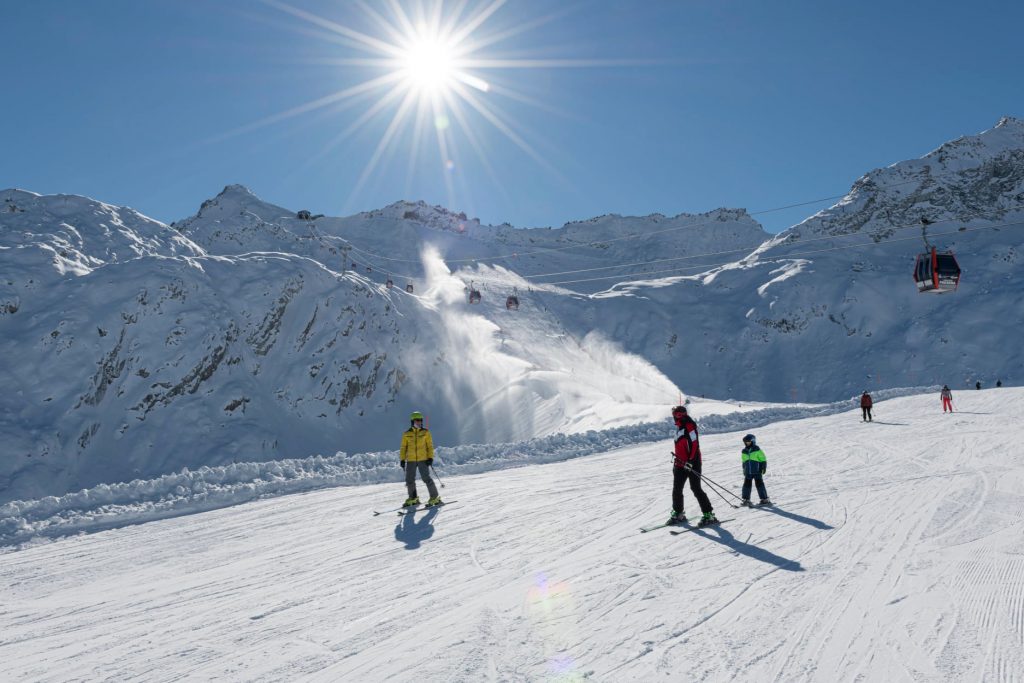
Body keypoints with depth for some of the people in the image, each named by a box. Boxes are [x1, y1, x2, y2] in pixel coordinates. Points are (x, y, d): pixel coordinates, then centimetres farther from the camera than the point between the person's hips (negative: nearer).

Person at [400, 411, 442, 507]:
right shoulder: (407, 434, 6)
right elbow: (403, 447, 10)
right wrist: (402, 459, 4)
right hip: (411, 460, 3)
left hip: (423, 459, -3)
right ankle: (413, 498, 23)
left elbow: (430, 446, 4)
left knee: (426, 478, -10)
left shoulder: (425, 432, 3)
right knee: (409, 479, 6)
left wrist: (430, 458, -6)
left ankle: (435, 498, -2)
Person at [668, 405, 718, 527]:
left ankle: (709, 515, -2)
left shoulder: (689, 426, -14)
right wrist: (676, 459, 25)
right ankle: (678, 514, 22)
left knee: (696, 489, -9)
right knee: (676, 489, 9)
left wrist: (690, 461, -25)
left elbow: (694, 445, -21)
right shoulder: (679, 427, 15)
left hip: (691, 463, -9)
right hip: (681, 464, 9)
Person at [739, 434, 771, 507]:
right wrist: (744, 470, 21)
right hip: (748, 472, 5)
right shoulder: (744, 452, 11)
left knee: (759, 484, -5)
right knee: (746, 485, 4)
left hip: (757, 471, -5)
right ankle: (746, 500, 13)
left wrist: (764, 468, -8)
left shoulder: (757, 450, -4)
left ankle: (765, 499, 2)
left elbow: (763, 459, -2)